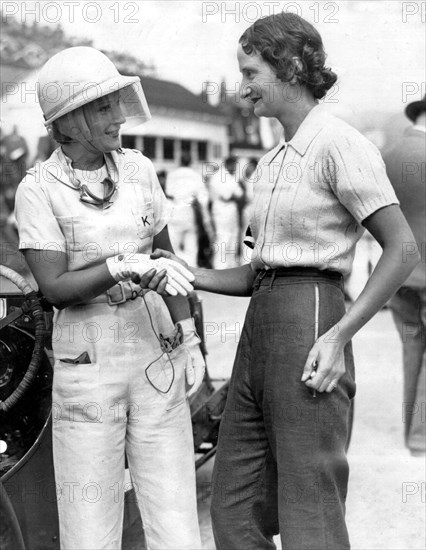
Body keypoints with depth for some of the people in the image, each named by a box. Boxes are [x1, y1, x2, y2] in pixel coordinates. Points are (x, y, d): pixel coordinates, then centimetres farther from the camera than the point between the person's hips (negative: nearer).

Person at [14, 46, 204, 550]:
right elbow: (55, 289, -13)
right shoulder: (38, 190, -7)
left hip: (157, 355, 3)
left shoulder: (138, 169, 4)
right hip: (86, 362, -3)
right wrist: (125, 267, -26)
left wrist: (189, 338, 7)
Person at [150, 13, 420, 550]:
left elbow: (402, 249, -11)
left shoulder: (339, 145, -7)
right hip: (259, 326, 9)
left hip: (307, 324, -9)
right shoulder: (270, 164, 18)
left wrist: (338, 335, -18)